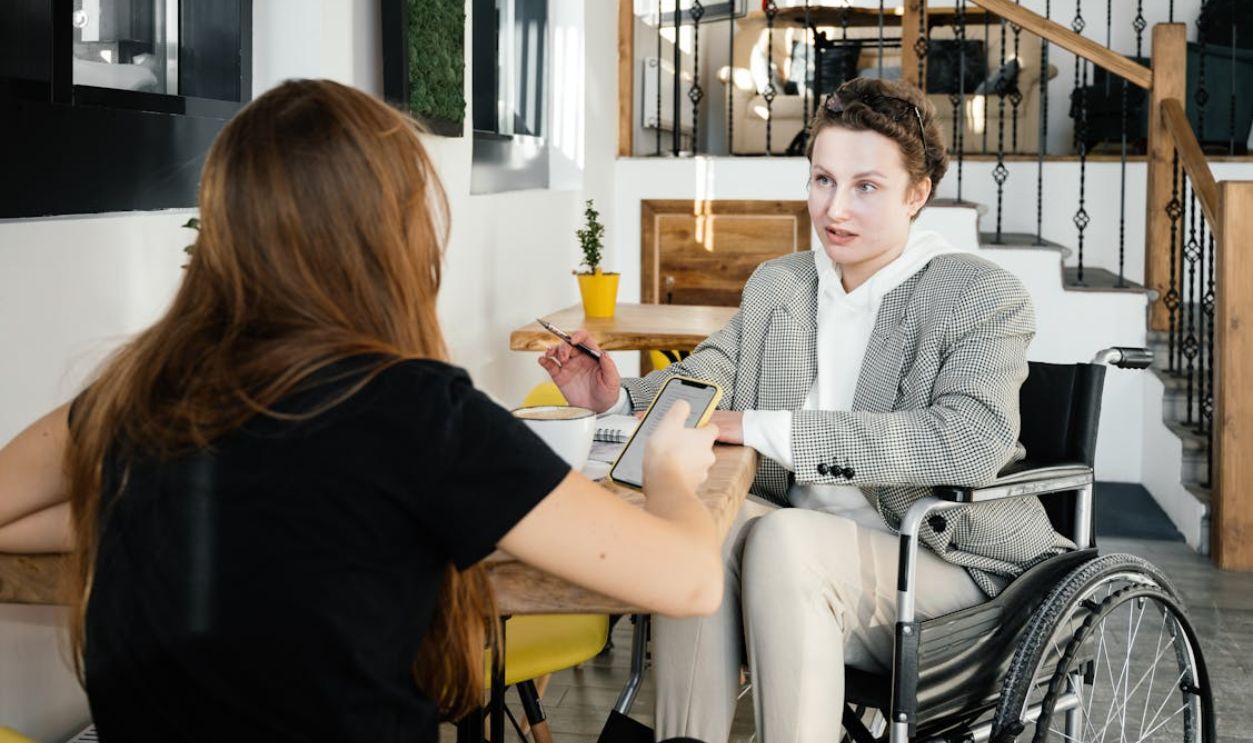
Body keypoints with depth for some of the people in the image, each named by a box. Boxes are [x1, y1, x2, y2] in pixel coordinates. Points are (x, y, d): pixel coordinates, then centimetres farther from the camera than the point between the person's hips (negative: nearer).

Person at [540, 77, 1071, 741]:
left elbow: (967, 443, -25)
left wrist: (762, 428, -28)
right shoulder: (776, 284, 12)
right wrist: (615, 397, -14)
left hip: (947, 568, -5)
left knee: (783, 536, -33)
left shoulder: (986, 299, -8)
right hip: (802, 561, 5)